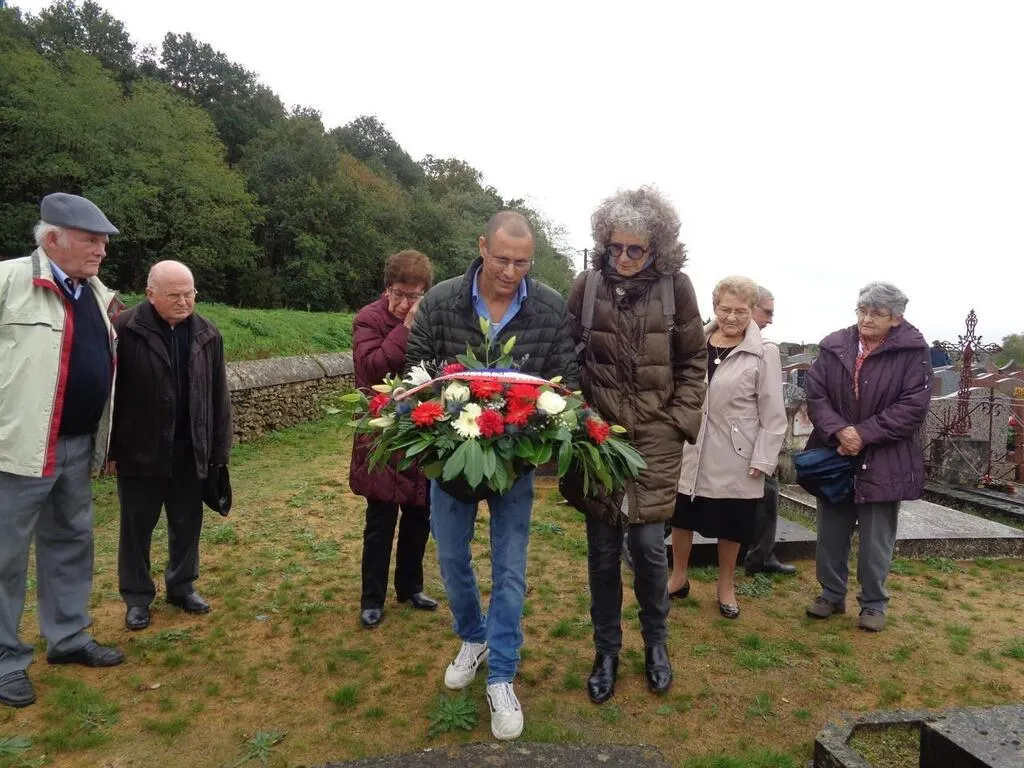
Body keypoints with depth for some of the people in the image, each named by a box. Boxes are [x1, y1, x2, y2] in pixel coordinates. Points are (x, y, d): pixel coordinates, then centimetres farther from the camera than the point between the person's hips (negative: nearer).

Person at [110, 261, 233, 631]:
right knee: (137, 527, 11)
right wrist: (110, 446, -9)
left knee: (187, 525, 14)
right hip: (140, 451, -3)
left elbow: (219, 396, 5)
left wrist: (219, 449, 4)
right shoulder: (125, 330, -11)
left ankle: (183, 587, 33)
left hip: (190, 450, 3)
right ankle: (137, 597, 27)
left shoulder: (207, 334, 2)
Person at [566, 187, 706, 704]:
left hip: (656, 432, -1)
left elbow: (693, 361, 6)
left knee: (648, 542, 1)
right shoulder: (588, 284, -2)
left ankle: (655, 641, 29)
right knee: (602, 547, 7)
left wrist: (682, 420, -1)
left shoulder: (675, 287, -3)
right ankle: (606, 649, 27)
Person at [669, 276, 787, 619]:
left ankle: (726, 587, 33)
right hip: (691, 449, 3)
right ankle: (678, 578, 35)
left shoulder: (764, 353, -9)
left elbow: (773, 413, -7)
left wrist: (763, 459, -11)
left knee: (730, 525, 12)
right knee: (681, 517, 14)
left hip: (735, 456, -3)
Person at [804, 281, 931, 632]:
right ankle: (831, 595, 31)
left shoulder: (913, 352, -7)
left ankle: (873, 604, 27)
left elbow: (913, 407, -13)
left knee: (876, 541, 8)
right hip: (834, 457, 3)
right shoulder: (833, 347, 1)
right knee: (830, 535, 14)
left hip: (883, 463, -3)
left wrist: (863, 434, -19)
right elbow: (816, 395, -3)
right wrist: (838, 431, -19)